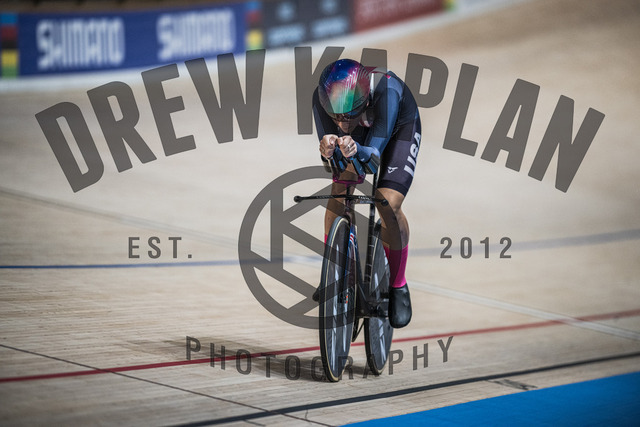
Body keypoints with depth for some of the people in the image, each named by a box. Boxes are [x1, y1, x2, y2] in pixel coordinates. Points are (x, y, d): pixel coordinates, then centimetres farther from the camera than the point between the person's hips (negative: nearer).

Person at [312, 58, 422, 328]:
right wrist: (328, 151, -52)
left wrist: (356, 151, -63)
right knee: (337, 198, -12)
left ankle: (398, 286, 3)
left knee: (388, 206, -19)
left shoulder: (386, 90, -44)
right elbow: (333, 158, -29)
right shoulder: (322, 96, -34)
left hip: (399, 127, -3)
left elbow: (374, 157, -41)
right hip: (359, 133, 3)